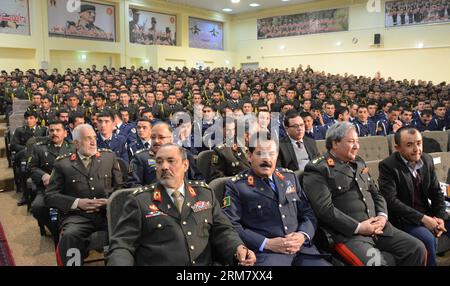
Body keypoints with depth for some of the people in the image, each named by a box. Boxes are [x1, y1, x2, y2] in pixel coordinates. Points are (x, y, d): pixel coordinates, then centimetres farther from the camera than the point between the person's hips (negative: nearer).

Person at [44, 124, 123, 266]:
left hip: (108, 212, 1)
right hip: (78, 215, -1)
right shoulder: (63, 163, 8)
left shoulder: (109, 156, 13)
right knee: (69, 236, -33)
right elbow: (50, 196, 5)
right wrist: (77, 203, -9)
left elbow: (120, 187, 14)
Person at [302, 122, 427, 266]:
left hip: (377, 226, 7)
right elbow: (325, 209, -17)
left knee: (417, 249, -3)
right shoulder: (318, 170, -8)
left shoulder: (359, 163, 18)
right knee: (375, 262, -30)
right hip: (348, 233, -7)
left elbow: (376, 193, 21)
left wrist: (382, 216, 1)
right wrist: (358, 227, -16)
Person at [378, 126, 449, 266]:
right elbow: (391, 200, -22)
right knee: (428, 239, -28)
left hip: (427, 213, 7)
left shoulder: (427, 160, 3)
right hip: (403, 218, -6)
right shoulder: (388, 165, -16)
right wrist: (422, 218, -23)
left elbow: (436, 192, 10)